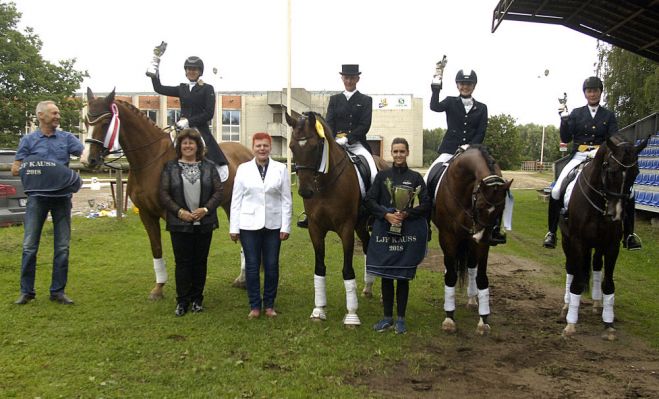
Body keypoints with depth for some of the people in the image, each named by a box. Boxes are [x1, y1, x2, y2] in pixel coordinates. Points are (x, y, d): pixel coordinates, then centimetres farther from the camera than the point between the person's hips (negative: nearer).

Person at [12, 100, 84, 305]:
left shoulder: (67, 138, 9)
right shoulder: (28, 140, 6)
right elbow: (15, 169, 5)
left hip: (62, 196, 1)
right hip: (37, 196, -1)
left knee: (62, 247, 3)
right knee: (29, 246, 1)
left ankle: (58, 291, 13)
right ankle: (26, 291, 13)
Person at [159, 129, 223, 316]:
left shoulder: (209, 166, 4)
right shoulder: (170, 167, 2)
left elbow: (218, 191, 0)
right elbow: (164, 194, -2)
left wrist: (205, 209, -14)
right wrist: (180, 212, -14)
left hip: (204, 222, 1)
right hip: (180, 223, -1)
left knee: (200, 262, 9)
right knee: (182, 262, 3)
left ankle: (197, 299, 21)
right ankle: (182, 301, 13)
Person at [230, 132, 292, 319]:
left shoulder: (281, 169, 1)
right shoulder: (243, 169, 1)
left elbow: (286, 200, 0)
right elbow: (236, 200, 2)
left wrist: (286, 227, -5)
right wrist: (234, 228, -2)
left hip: (273, 225, 0)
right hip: (249, 225, 0)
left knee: (272, 266, 7)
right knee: (252, 266, 5)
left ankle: (269, 305, 21)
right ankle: (254, 305, 17)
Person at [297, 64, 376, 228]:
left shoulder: (366, 100, 9)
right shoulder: (334, 99, 15)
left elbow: (365, 125, -2)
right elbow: (329, 123, 5)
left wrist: (347, 139, -15)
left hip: (357, 144, -2)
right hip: (335, 144, 2)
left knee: (374, 175, -21)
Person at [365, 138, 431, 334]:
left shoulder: (415, 177, 2)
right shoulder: (382, 176, 6)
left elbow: (426, 204, -3)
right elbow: (369, 200, -1)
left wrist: (407, 214, -18)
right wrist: (386, 215, -16)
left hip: (408, 232, -1)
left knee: (403, 276, 5)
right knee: (386, 275, 7)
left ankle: (401, 318, 17)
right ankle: (387, 317, 19)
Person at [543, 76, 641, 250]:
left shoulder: (609, 116, 10)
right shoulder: (576, 113, 10)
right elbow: (565, 138, 4)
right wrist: (564, 119, -10)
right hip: (579, 157, -1)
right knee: (556, 190, -22)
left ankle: (629, 235, -2)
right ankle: (551, 232, -9)